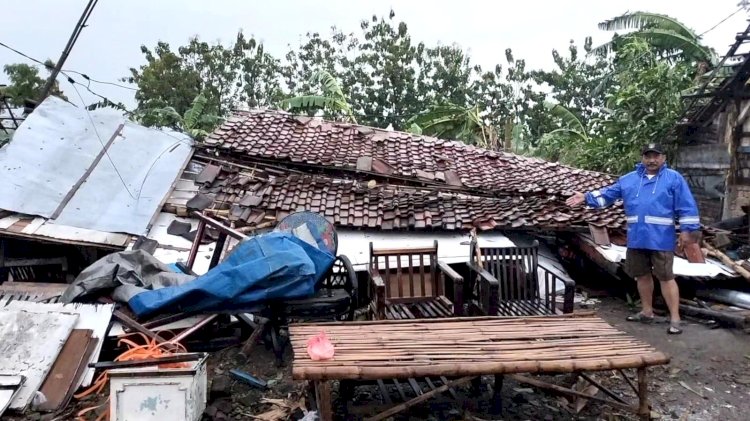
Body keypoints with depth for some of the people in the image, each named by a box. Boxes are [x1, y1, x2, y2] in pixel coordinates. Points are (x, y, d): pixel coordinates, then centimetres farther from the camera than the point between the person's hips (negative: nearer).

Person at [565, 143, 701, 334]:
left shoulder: (674, 178, -1)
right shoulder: (629, 179, 11)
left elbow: (686, 206, -4)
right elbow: (608, 194, 15)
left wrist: (687, 229, -9)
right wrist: (587, 198, 5)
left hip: (661, 239, -5)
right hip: (636, 239, 5)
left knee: (666, 277, -3)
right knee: (642, 275, 15)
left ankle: (675, 319, 4)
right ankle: (647, 312, 30)